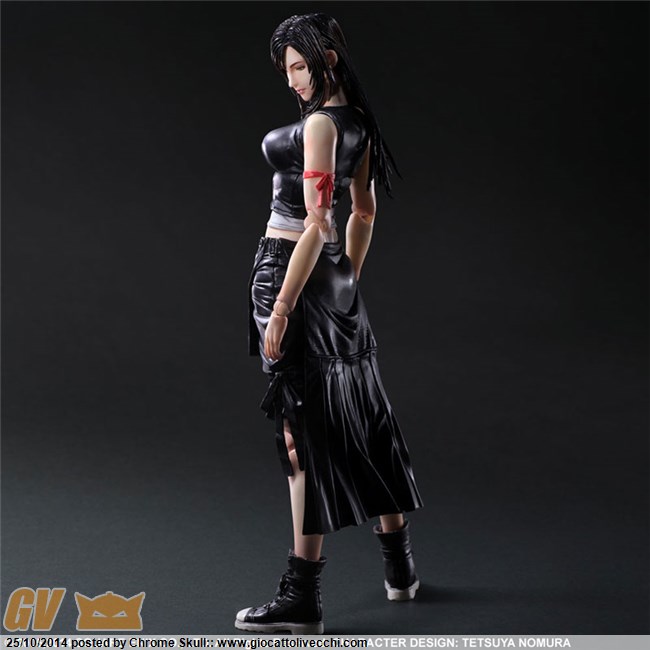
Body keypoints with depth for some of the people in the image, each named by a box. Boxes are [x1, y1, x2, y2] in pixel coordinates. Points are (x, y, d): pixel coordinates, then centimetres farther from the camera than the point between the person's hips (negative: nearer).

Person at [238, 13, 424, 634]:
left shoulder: (320, 123, -15)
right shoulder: (358, 121, 12)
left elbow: (315, 225, -21)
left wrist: (281, 310, -20)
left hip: (292, 269, -9)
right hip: (333, 276, 9)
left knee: (303, 427, -6)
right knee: (361, 414, 16)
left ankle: (301, 598, 3)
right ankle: (399, 562, 29)